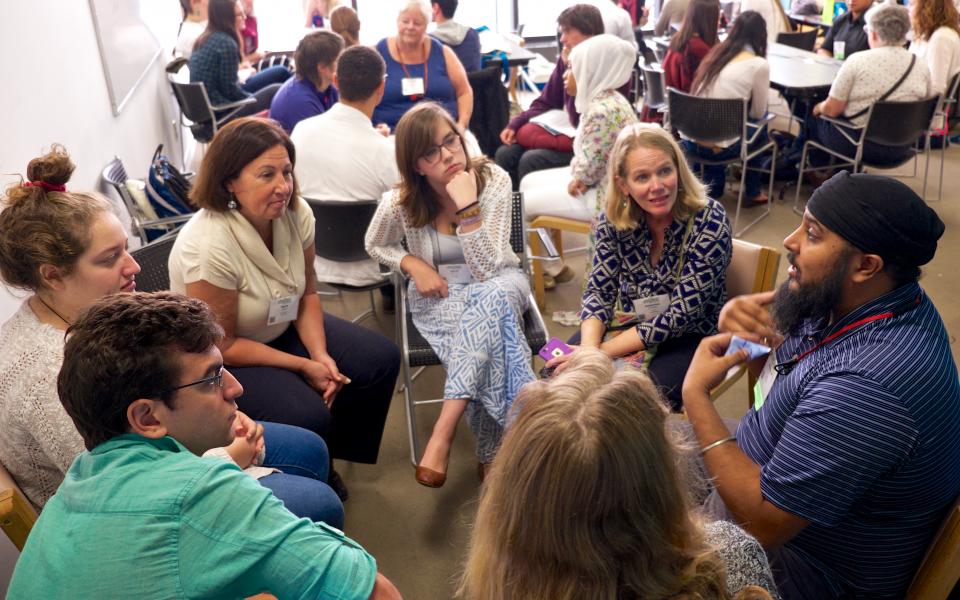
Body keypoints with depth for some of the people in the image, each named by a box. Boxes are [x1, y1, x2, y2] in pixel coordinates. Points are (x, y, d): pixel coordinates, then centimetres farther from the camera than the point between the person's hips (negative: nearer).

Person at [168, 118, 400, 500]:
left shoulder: (296, 213, -15)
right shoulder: (208, 247, -33)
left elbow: (307, 294, 0)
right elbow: (221, 347, -23)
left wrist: (321, 355, -15)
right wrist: (304, 366, -20)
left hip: (282, 328, 7)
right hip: (222, 362, -7)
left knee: (382, 359, -1)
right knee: (310, 417, -27)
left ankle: (329, 460, 19)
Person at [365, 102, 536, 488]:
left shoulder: (493, 181, -17)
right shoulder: (400, 203, -14)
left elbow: (487, 270, -24)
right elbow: (375, 245, 10)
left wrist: (467, 207, -34)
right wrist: (413, 265, -10)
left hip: (499, 285, 0)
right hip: (437, 295, 0)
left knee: (491, 299, -39)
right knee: (490, 326, -35)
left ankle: (443, 434, -35)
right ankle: (491, 451, -22)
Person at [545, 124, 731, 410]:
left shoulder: (709, 222, -23)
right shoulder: (614, 218, -11)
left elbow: (680, 316, -23)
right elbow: (598, 291, -7)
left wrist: (602, 351, -27)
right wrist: (588, 348, -28)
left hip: (688, 336, -3)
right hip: (630, 324, 4)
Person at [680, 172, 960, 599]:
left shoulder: (865, 388, -38)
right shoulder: (855, 299, -9)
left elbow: (763, 521, -32)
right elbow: (779, 367, 7)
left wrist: (696, 395, -25)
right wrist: (745, 328, -16)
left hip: (797, 562, -8)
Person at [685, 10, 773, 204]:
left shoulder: (715, 53, 13)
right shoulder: (759, 65, -5)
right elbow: (758, 113, 9)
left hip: (690, 141, 5)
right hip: (717, 147, -5)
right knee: (760, 127, 23)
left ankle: (711, 186, 26)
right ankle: (752, 192, 34)